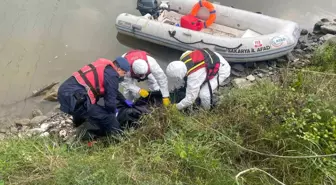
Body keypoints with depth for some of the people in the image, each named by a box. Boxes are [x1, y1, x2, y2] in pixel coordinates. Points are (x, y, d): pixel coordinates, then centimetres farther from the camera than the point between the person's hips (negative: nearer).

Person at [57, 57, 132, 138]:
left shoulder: (104, 66, 22)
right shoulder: (112, 75, -7)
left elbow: (112, 90, 37)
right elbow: (110, 100, -6)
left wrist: (124, 100, 45)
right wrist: (112, 112, 16)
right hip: (73, 97, -11)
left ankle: (78, 121, 69)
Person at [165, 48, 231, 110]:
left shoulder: (194, 77, -35)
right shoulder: (184, 57, -16)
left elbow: (190, 99, -23)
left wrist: (177, 107, -6)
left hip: (222, 70, -9)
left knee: (204, 94, -16)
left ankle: (207, 111, 13)